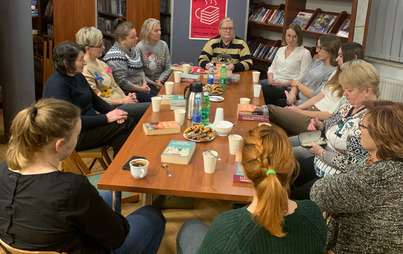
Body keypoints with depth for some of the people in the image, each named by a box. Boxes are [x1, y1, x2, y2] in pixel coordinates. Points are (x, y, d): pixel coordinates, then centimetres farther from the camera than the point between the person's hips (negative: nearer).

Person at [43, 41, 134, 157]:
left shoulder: (78, 76, 9)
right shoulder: (57, 85, -20)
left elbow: (95, 99, 18)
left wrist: (113, 111, -2)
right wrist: (106, 118, -22)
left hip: (91, 122, 9)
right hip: (76, 136, -9)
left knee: (129, 122, -11)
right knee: (124, 127, -19)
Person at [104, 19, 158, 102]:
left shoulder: (134, 50, 11)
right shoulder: (116, 55, -20)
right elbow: (122, 82, -23)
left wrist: (144, 83, 3)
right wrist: (140, 89, -14)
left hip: (140, 88, 9)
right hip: (126, 93, -9)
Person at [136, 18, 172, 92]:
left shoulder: (163, 45, 6)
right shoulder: (139, 47, -8)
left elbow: (168, 68, 8)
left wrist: (160, 80, -9)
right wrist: (153, 83, -16)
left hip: (162, 80, 4)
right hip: (147, 82, -4)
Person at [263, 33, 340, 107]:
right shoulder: (317, 62, 13)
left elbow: (315, 96, -20)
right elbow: (301, 79, 13)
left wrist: (298, 84, -6)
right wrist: (293, 92, -9)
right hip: (295, 96, 8)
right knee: (264, 90, -5)